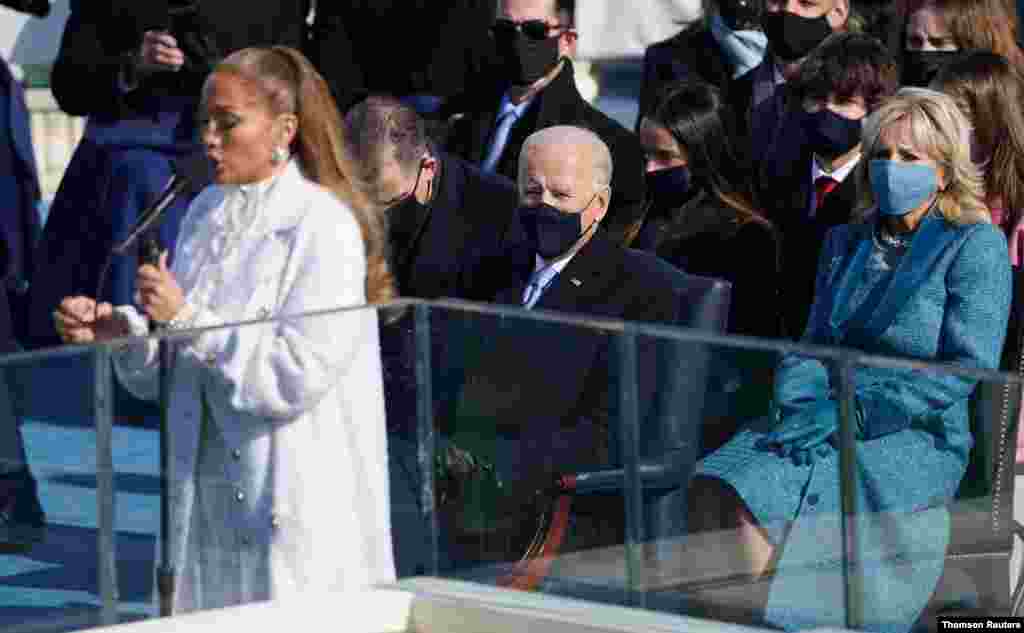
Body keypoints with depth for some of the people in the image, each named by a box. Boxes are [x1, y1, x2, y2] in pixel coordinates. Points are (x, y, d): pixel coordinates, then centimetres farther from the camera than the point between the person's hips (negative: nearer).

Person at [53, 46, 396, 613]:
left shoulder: (323, 226, -12)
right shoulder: (206, 213, 10)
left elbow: (295, 377, -18)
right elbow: (170, 368, 14)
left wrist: (186, 318, -17)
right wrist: (120, 329, -5)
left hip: (291, 498, -7)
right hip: (207, 494, 7)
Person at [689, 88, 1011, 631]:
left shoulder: (976, 246, 0)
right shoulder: (846, 244, 20)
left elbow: (967, 366, -10)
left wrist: (854, 413, -16)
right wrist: (800, 403, -6)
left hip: (919, 439, -6)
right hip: (828, 421, 6)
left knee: (761, 504, -30)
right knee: (716, 491, -25)